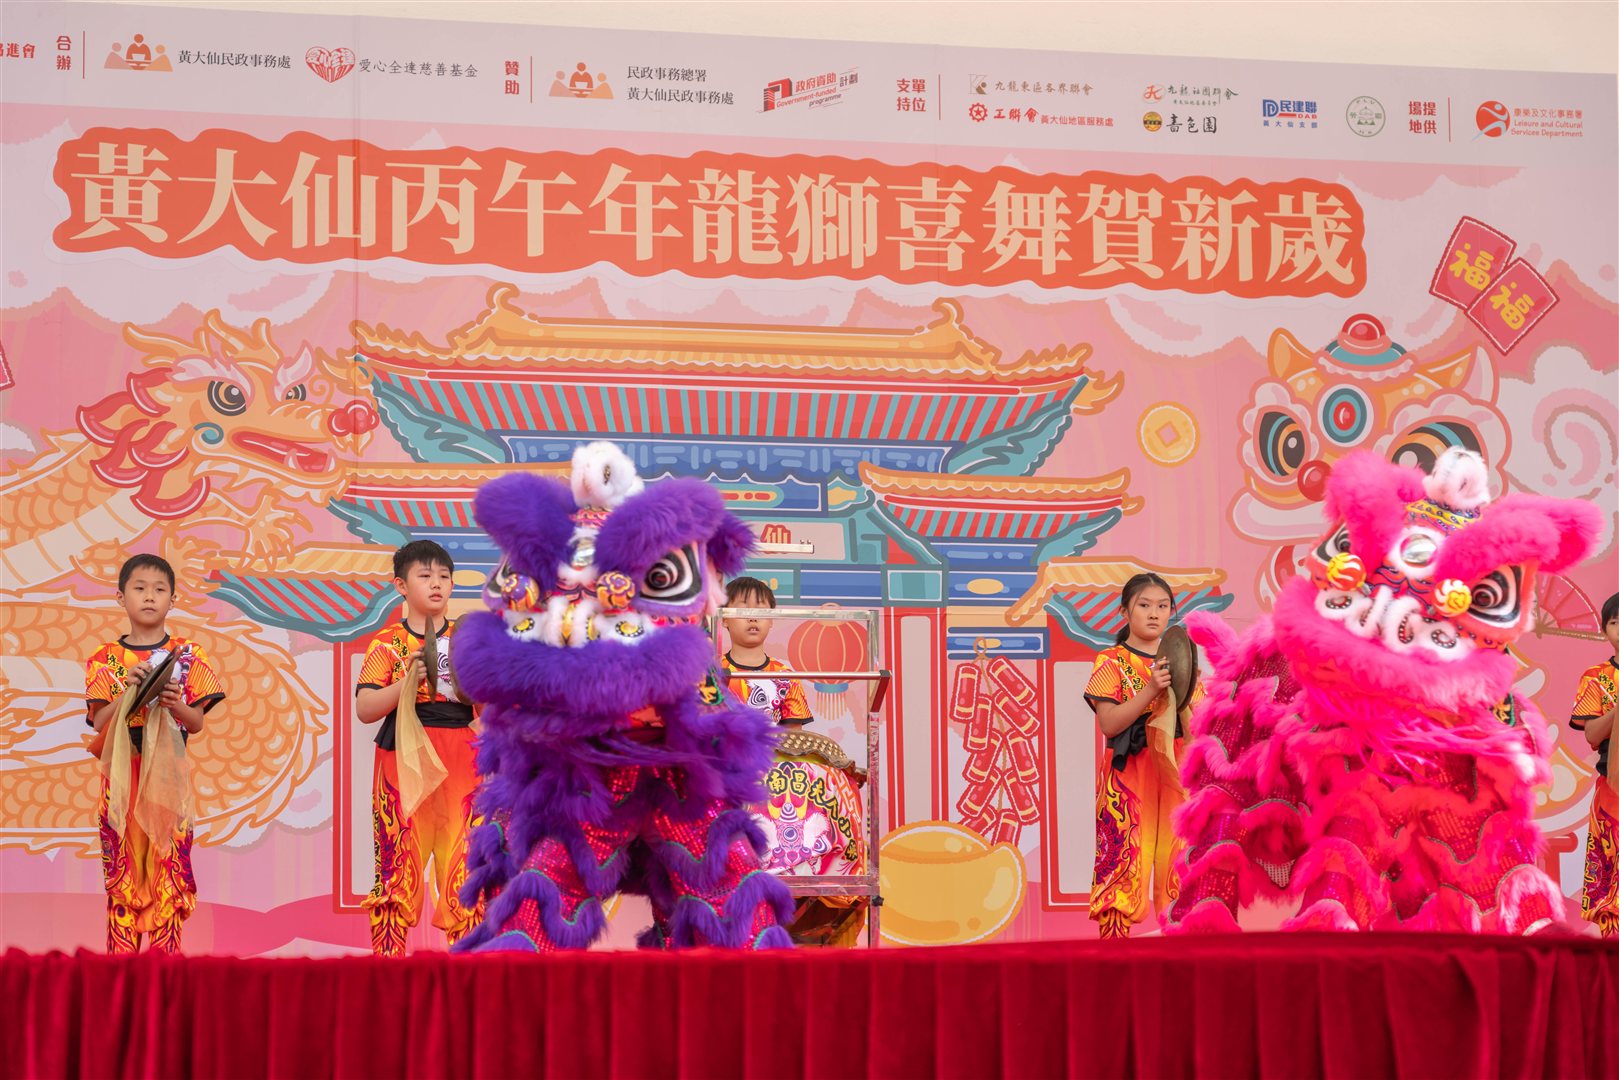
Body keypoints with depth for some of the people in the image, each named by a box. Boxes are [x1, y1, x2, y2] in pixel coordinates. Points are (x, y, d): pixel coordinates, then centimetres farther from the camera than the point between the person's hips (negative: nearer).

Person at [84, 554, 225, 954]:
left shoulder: (187, 655, 5)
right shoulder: (106, 658, 6)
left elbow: (197, 723, 3)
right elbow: (99, 722, -2)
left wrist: (175, 704, -18)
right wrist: (127, 691, -18)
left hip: (168, 774, 0)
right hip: (121, 774, 0)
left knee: (169, 867, -2)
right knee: (122, 868, 0)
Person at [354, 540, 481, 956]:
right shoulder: (387, 642, 6)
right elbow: (364, 709, -4)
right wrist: (406, 684, -18)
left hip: (460, 764, 2)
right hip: (403, 761, -2)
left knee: (462, 859, -2)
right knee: (398, 859, -6)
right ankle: (387, 955, -2)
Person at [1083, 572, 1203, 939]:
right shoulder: (1112, 662, 0)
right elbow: (1109, 724, -11)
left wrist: (1188, 693, -8)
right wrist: (1150, 691, -21)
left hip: (1174, 772, 4)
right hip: (1129, 774, -4)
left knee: (1176, 856, 1)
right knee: (1124, 856, -10)